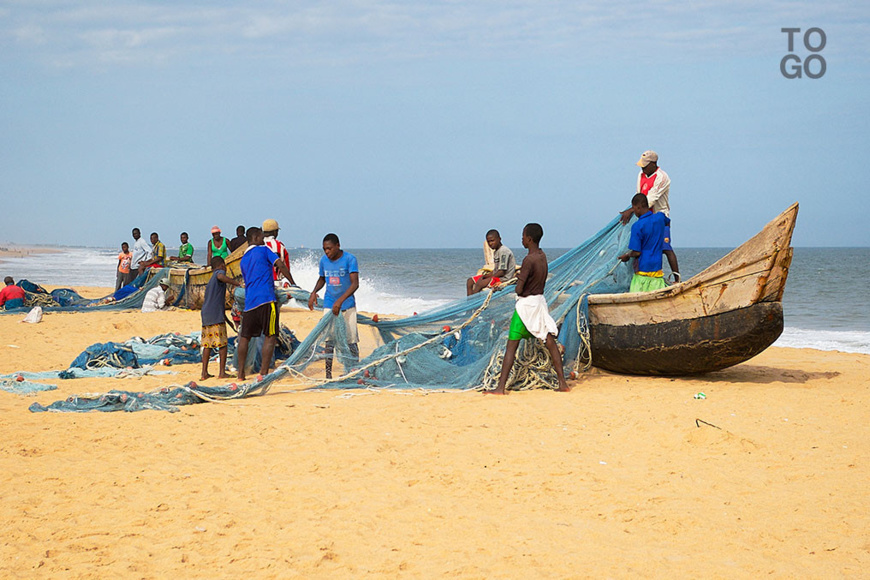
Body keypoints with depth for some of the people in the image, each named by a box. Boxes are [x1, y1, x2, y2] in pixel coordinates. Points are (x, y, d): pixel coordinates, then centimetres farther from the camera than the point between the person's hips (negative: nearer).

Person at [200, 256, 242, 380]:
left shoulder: (210, 281, 25)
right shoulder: (219, 272, 0)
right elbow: (221, 277, -27)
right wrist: (237, 284, -26)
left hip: (206, 315, 8)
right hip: (216, 316, -8)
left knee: (207, 344, 9)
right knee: (222, 344, -3)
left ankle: (204, 373, 8)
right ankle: (222, 372, -5)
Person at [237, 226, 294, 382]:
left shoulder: (243, 260, 21)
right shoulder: (264, 250, 4)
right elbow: (280, 265, -7)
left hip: (249, 300, 6)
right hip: (266, 299, -6)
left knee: (245, 336, 14)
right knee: (270, 336, -3)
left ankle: (241, 373, 15)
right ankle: (263, 373, -10)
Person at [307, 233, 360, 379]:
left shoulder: (349, 259, -13)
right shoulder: (323, 260, 2)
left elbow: (355, 284, -19)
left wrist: (340, 300, -30)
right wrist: (314, 292, -1)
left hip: (347, 306, -3)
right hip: (329, 305, 3)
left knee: (351, 340, -1)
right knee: (329, 340, -3)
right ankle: (328, 373, 1)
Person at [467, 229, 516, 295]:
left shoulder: (504, 251, -15)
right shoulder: (495, 252, 15)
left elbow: (502, 272, -19)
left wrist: (486, 276, -14)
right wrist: (484, 276, 0)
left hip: (504, 278, -11)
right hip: (496, 276, 11)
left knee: (479, 283, -30)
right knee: (470, 281, 4)